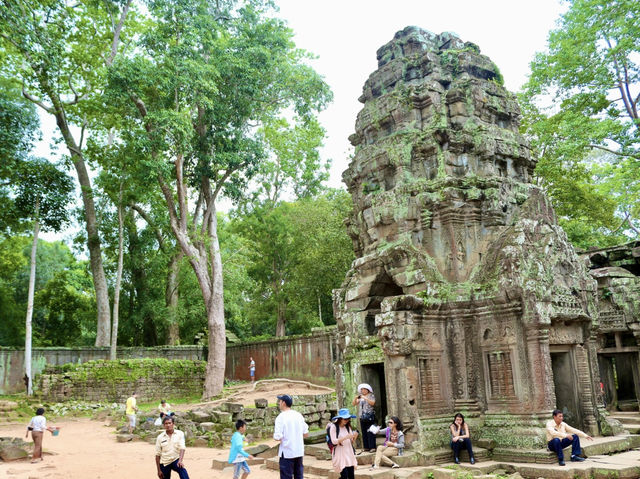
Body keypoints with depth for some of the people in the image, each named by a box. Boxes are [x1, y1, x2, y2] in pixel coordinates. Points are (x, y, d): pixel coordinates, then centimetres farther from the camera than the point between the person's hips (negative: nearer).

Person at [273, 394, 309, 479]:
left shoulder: (281, 417, -13)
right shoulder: (299, 415, 5)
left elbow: (278, 438, -18)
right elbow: (306, 434, 8)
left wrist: (275, 433, 3)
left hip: (287, 453, -5)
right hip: (299, 452, 5)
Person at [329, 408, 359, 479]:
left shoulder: (348, 427, 10)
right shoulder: (334, 427, -8)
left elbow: (351, 441, 12)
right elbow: (334, 441, -14)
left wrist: (354, 436, -9)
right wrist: (346, 437, -22)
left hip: (349, 453, 5)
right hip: (340, 455, -5)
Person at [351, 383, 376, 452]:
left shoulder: (371, 396, 2)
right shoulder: (360, 397, 16)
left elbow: (372, 403, -14)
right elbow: (354, 404, 15)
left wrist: (365, 398, -19)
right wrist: (355, 398, -3)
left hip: (370, 416, -5)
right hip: (362, 416, 5)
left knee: (370, 432, -9)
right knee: (364, 432, 4)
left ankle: (372, 447, -8)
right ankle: (366, 447, 8)